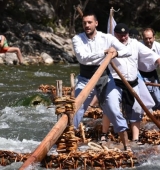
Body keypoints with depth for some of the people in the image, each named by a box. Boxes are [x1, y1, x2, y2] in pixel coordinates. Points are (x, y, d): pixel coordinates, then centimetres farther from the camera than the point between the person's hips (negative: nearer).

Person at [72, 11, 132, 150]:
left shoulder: (107, 38, -5)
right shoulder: (77, 39, -9)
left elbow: (128, 51, -5)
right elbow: (82, 57, -26)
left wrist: (117, 53, -27)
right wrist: (104, 52, -29)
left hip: (104, 78, 1)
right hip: (85, 80, -1)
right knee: (76, 111, -2)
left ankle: (126, 145, 9)